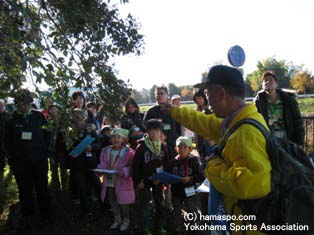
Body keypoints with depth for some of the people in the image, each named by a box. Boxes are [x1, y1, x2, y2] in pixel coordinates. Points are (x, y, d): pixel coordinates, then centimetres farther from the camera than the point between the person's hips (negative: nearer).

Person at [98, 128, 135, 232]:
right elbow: (102, 164, 9)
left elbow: (133, 167, -10)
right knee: (112, 201, 18)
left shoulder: (129, 152, -13)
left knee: (123, 202, 7)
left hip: (122, 182, -5)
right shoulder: (106, 150, 3)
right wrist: (100, 169, -11)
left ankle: (126, 220, 32)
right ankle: (117, 219, 39)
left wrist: (124, 172, -25)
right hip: (109, 181, 5)